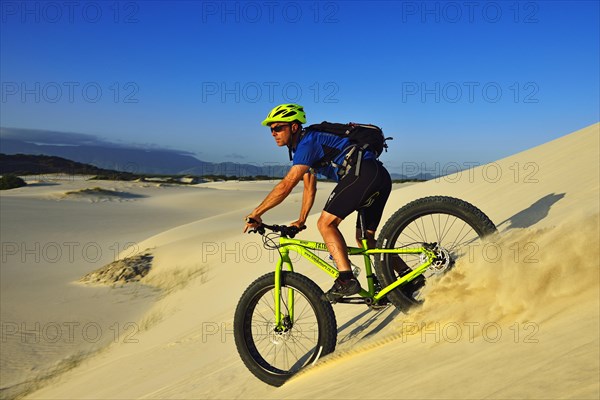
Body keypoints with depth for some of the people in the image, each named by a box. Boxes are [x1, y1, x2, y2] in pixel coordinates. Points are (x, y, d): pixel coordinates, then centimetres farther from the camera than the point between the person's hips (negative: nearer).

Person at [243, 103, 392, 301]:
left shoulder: (308, 143, -9)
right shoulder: (308, 146, 22)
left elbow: (286, 185, -16)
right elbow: (309, 187, 28)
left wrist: (255, 214, -11)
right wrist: (301, 221, 25)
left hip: (364, 172, -10)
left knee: (326, 223, -11)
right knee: (364, 238, 15)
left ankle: (346, 280, -18)